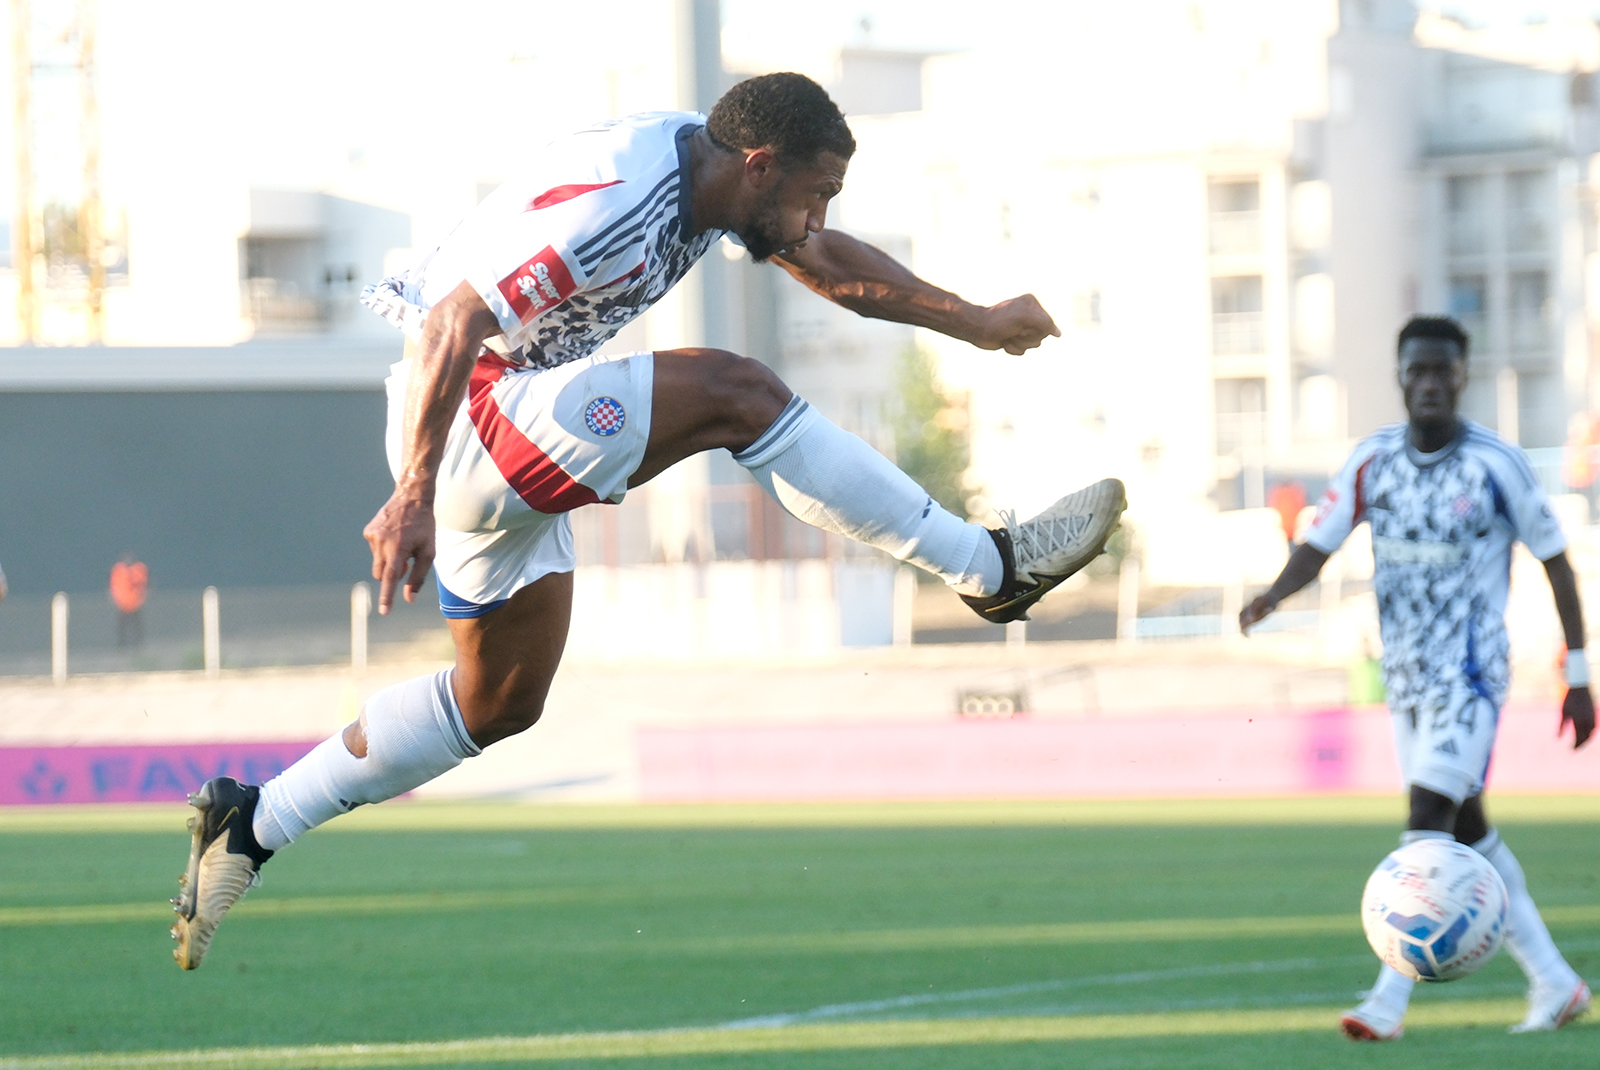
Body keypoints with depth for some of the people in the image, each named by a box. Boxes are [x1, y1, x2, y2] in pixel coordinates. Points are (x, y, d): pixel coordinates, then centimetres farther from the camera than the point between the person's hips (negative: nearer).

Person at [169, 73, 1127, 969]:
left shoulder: (706, 160, 3)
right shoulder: (612, 200, -26)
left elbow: (826, 261, 21)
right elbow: (455, 320, -31)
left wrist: (972, 321, 19)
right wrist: (415, 497, -35)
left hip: (514, 446, 11)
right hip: (459, 418, -11)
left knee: (501, 703, 18)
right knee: (735, 395, -20)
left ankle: (249, 826, 21)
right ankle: (989, 569, -14)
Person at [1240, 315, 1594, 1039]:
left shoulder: (1494, 464, -10)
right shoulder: (1374, 460, 2)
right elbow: (1319, 544, 2)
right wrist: (1271, 596, -21)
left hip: (1471, 672, -6)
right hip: (1405, 673, 6)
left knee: (1429, 818, -17)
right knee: (1466, 830, 11)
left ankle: (1391, 998, -20)